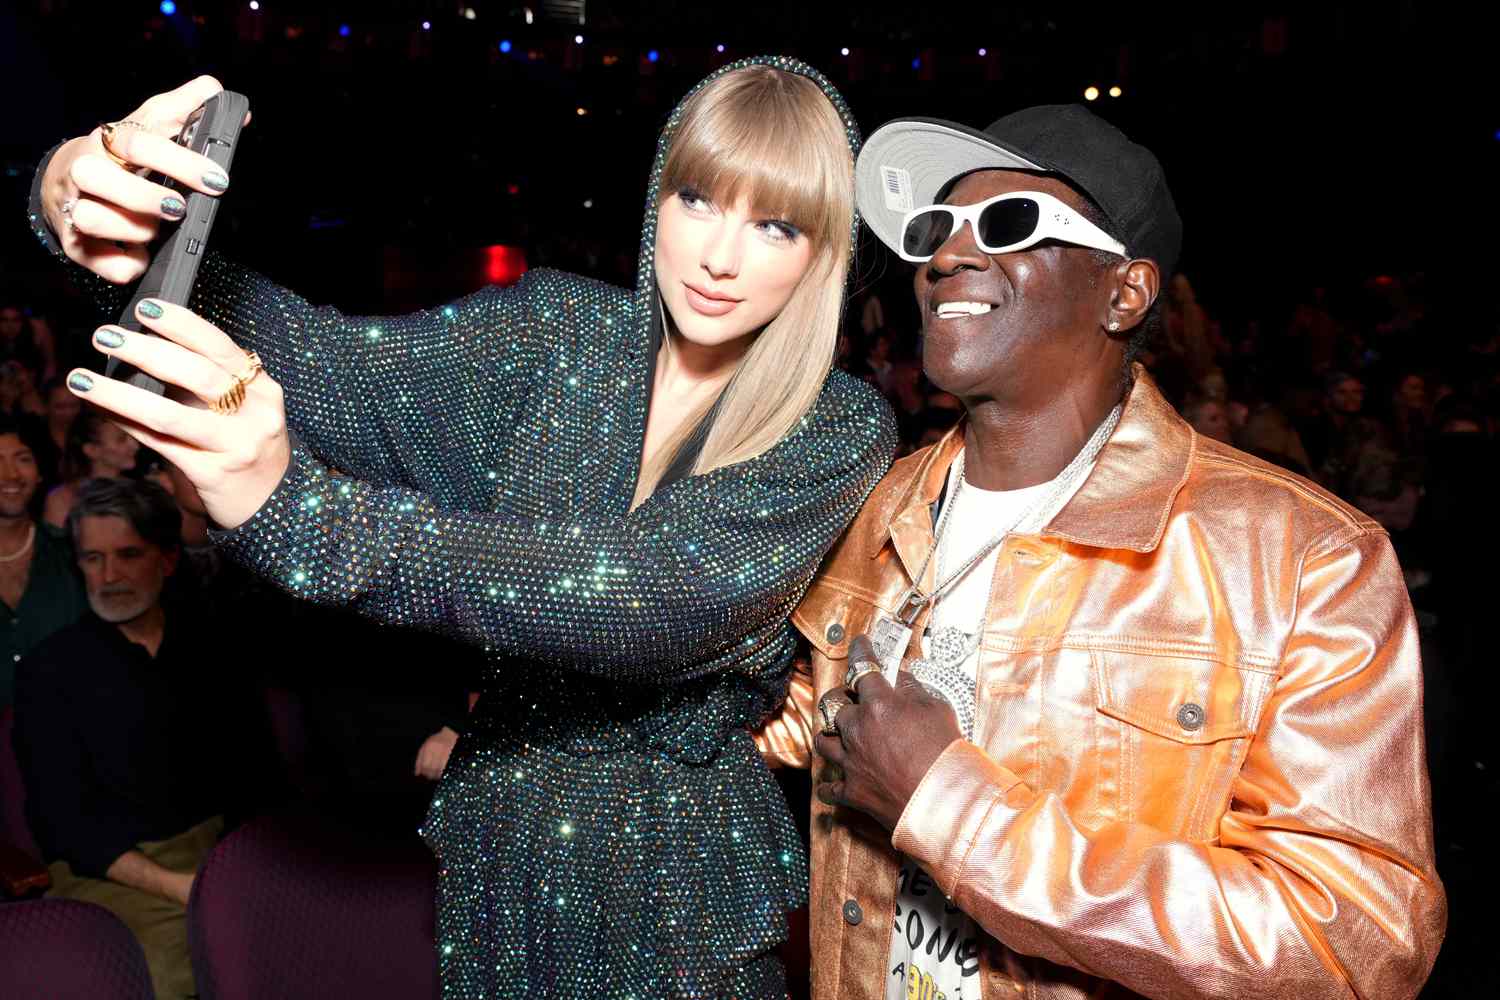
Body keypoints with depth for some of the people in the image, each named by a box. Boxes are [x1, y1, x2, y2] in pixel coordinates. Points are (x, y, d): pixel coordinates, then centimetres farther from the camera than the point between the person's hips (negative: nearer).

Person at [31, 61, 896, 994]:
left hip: (680, 880, -2)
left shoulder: (842, 433, -16)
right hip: (500, 838, 3)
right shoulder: (561, 332, -6)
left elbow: (655, 593, -32)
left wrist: (291, 505, -42)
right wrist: (98, 219, -37)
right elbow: (333, 361, -18)